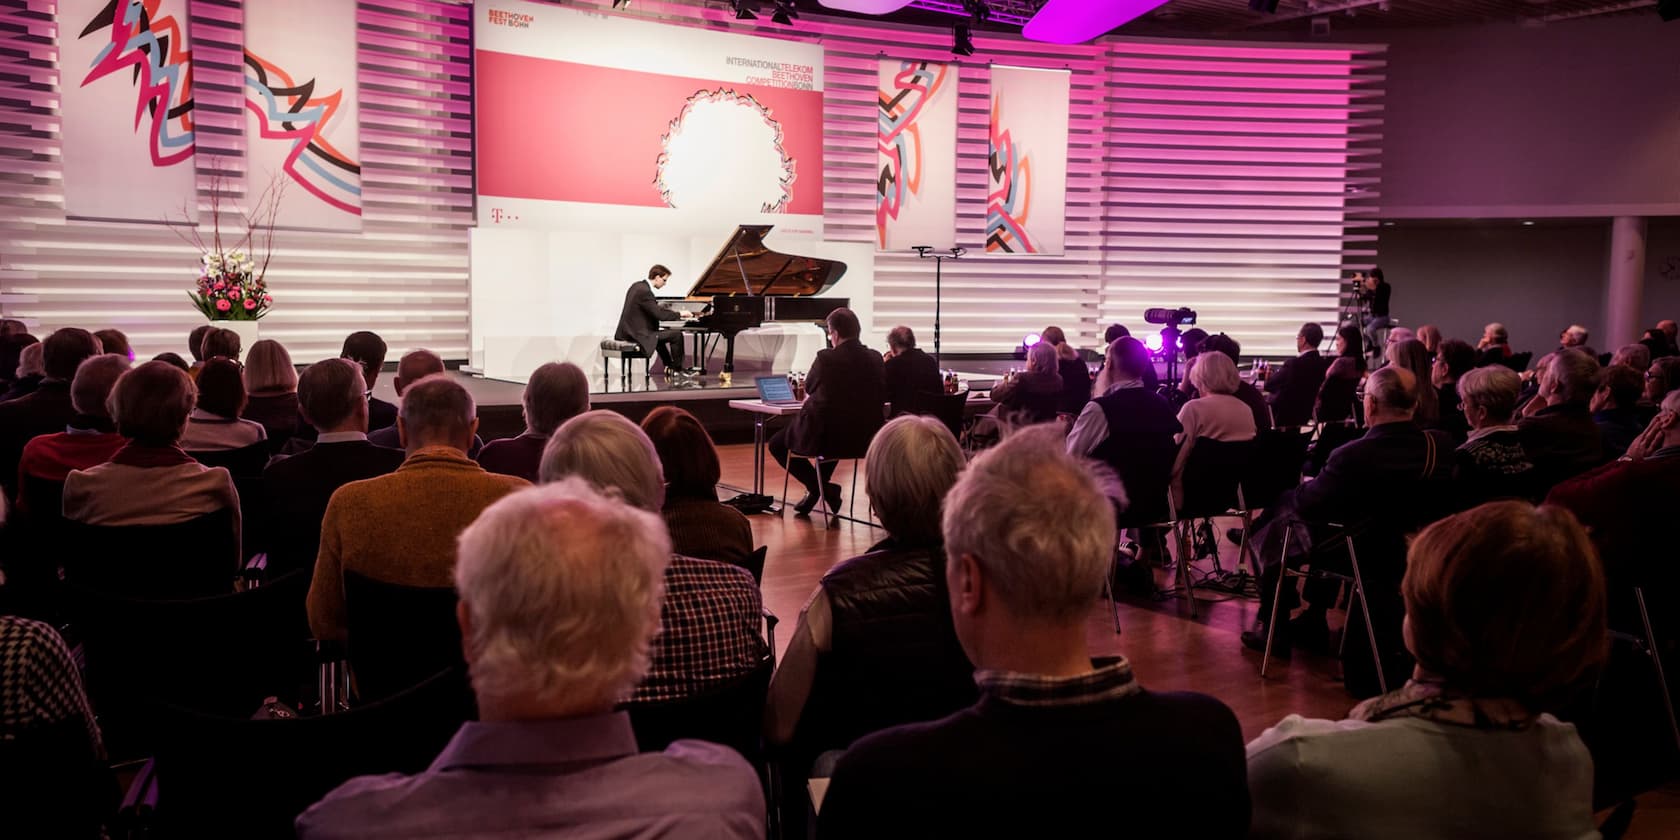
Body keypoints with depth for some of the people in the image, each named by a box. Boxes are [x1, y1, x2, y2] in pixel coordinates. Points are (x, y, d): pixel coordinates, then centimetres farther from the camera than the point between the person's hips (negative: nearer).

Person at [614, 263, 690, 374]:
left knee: (662, 332, 34)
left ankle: (669, 367, 39)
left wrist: (674, 312, 12)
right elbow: (659, 315, -22)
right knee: (677, 335, -8)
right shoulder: (645, 291, -20)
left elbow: (654, 309, 19)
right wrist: (679, 314, -9)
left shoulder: (638, 286, 10)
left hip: (629, 331, 11)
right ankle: (677, 369, 7)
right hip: (637, 334, -11)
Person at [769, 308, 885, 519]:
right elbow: (882, 396, 11)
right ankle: (819, 489, 39)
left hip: (823, 436, -6)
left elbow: (808, 391, 3)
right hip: (863, 439, 6)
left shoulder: (826, 358, -14)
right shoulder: (876, 359, -2)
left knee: (777, 444, 19)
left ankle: (821, 487, 6)